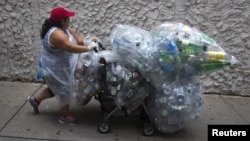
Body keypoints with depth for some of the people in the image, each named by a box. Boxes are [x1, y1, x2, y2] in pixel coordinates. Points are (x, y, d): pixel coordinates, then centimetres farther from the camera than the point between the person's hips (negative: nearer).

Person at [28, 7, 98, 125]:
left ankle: (36, 99, 44)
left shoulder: (65, 29, 2)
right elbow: (71, 48, -38)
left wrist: (88, 41, -16)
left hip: (60, 68, 10)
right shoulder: (56, 34, -30)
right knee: (65, 92, 7)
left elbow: (77, 39, 1)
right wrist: (89, 47, -33)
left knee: (57, 89, 27)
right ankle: (65, 116, 28)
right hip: (54, 71, -10)